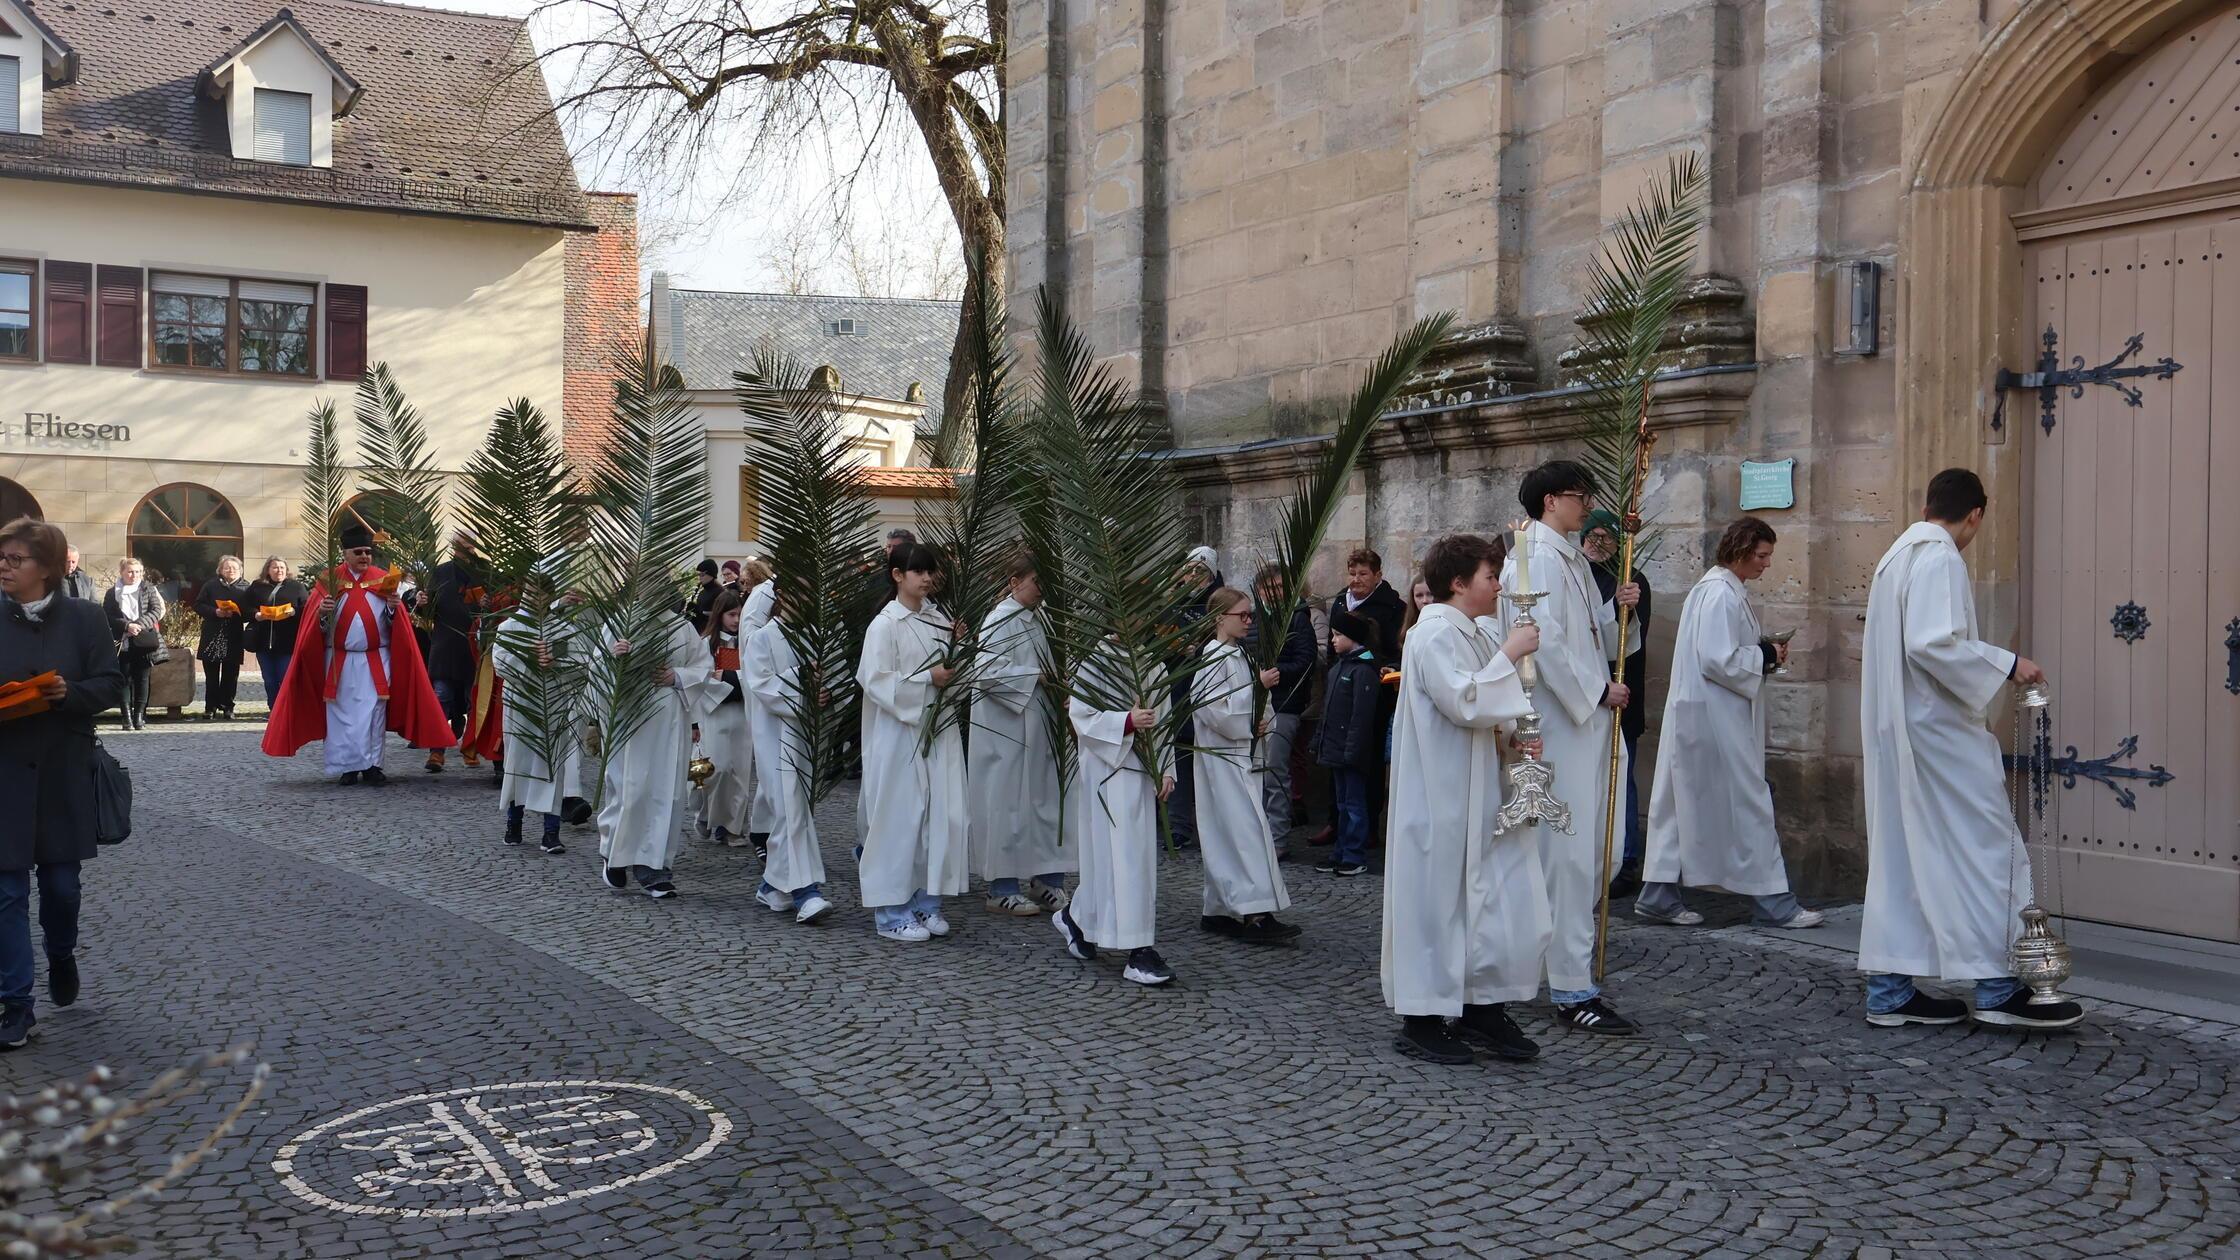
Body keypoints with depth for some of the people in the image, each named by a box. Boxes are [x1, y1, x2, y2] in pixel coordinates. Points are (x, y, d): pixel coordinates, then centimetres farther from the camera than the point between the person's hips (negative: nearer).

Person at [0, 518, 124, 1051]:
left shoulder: (84, 618, -1)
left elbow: (111, 685, -1)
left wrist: (69, 692, -20)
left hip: (64, 771, 0)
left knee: (60, 881, 9)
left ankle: (62, 957, 41)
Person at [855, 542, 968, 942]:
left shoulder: (938, 618, 11)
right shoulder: (885, 625, -8)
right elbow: (877, 681, -15)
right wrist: (927, 679, -16)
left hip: (939, 730, 6)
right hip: (900, 733, -6)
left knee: (941, 815, 5)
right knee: (900, 818, -2)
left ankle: (926, 901, 17)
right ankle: (892, 912, 7)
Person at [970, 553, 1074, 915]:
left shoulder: (1037, 618, 11)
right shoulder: (1000, 620, -11)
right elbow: (987, 673, -19)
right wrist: (1035, 677, -18)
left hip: (1036, 727, 8)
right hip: (1005, 731, -8)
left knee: (1042, 800, 8)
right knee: (1007, 802, -2)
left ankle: (1044, 881, 16)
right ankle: (1002, 888, 8)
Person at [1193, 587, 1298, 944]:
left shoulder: (1237, 655, 15)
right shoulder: (1215, 657, -14)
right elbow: (1206, 706, -22)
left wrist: (1254, 724, 3)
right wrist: (1246, 728, -12)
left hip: (1236, 753, 9)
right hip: (1221, 756, -9)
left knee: (1225, 834, 11)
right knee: (1247, 826, -15)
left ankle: (1217, 911, 17)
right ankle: (1255, 913, -18)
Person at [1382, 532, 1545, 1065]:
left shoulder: (1478, 634, 14)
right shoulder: (1435, 635, -14)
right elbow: (1466, 703, -25)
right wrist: (1509, 654, -17)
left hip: (1480, 796, 9)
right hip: (1441, 797, -9)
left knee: (1502, 897, 9)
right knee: (1438, 900, -1)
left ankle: (1483, 1008, 20)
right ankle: (1421, 1020, 9)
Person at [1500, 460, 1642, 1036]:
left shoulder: (1572, 560, 17)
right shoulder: (1537, 559, -13)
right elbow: (1544, 643, -21)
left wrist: (1615, 607, 3)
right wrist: (1596, 692, -14)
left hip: (1586, 720, 10)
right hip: (1558, 724, -10)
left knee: (1583, 854, 13)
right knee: (1570, 853, -7)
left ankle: (1571, 972, 23)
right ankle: (1573, 991, -2)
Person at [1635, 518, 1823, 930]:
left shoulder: (1718, 588, 16)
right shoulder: (1721, 594, -17)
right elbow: (1719, 660, -23)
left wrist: (1766, 653, 8)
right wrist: (1764, 657, -10)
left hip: (1702, 717, 10)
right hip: (1715, 719, -10)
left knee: (1687, 805, 11)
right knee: (1747, 803, -2)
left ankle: (1659, 896, 14)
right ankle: (1774, 903, 6)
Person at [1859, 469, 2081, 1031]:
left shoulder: (1896, 556, 16)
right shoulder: (1939, 557, -12)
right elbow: (1932, 643, -24)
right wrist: (2006, 664, -15)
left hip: (1892, 730, 9)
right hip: (1935, 729, -9)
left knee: (1899, 856, 9)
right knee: (1982, 848, -2)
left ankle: (1889, 990, 12)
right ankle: (1996, 987, 1)